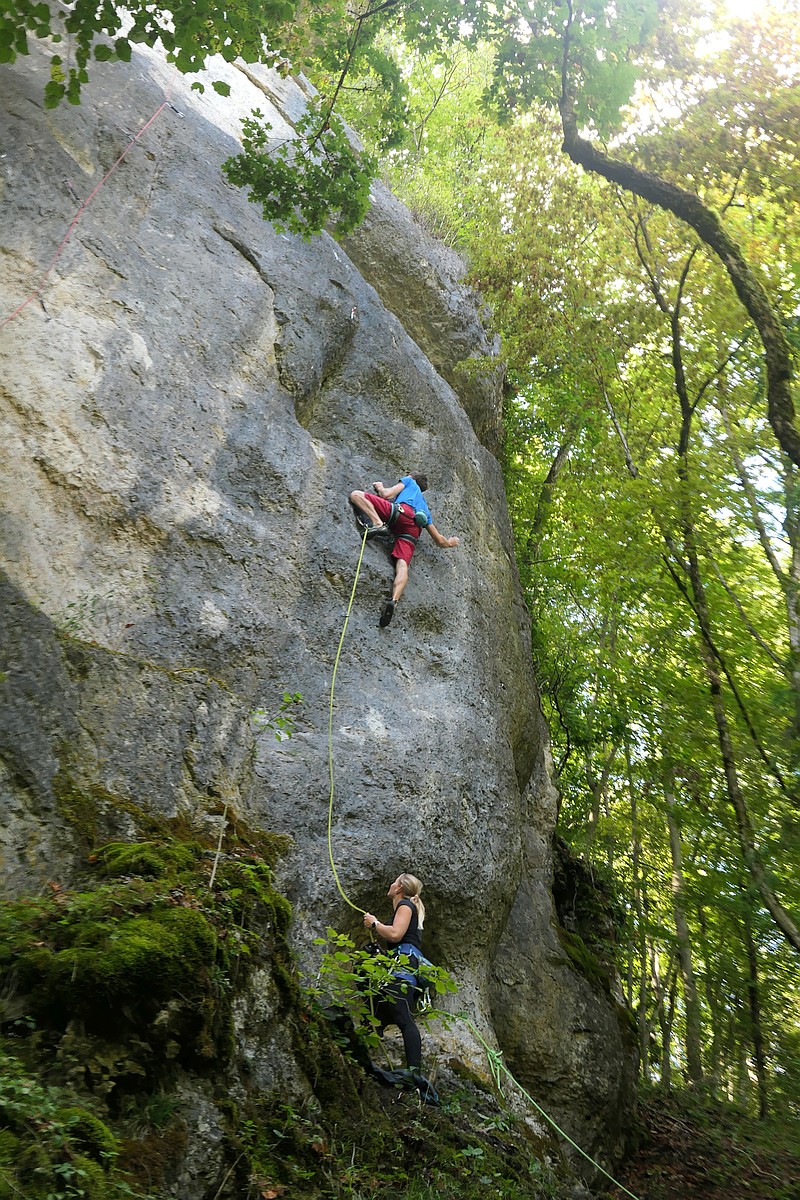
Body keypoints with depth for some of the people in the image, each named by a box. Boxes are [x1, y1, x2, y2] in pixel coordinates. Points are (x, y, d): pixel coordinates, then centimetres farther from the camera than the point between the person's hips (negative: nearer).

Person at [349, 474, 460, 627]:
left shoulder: (410, 482, 32)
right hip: (412, 532, 4)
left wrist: (380, 488, 39)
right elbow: (439, 541, 37)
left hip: (402, 511, -4)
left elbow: (387, 495, 16)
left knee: (356, 495, 0)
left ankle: (378, 524, -27)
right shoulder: (425, 510, 42)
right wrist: (449, 543, 61)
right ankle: (394, 600, -46)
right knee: (402, 564, -16)